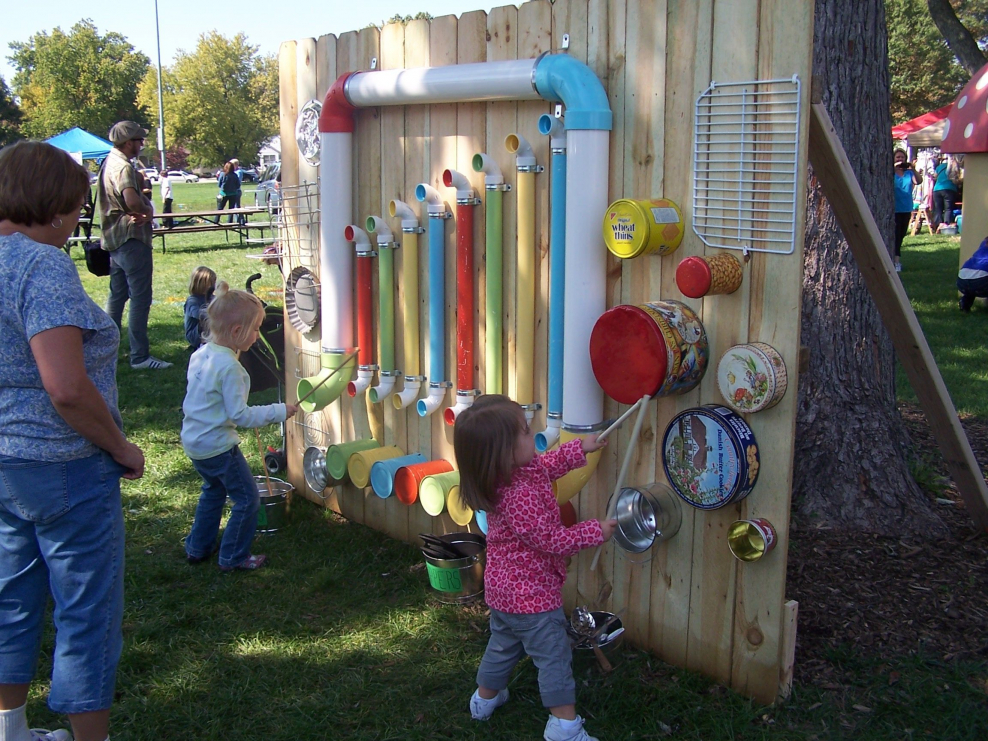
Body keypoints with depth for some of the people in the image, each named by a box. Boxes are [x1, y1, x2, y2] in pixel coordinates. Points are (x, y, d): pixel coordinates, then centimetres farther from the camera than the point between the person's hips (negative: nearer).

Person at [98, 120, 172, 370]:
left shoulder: (109, 163, 15)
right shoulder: (123, 166, -16)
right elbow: (132, 201, -33)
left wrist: (142, 210, -9)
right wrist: (147, 211, -13)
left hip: (113, 238, 10)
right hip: (132, 238, -10)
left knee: (117, 295, 18)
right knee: (140, 298, -6)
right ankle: (140, 356, -5)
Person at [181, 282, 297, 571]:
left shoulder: (200, 354, 2)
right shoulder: (229, 366, -25)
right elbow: (240, 415, -24)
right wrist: (279, 411, -17)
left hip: (193, 440, 9)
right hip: (218, 446, -9)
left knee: (213, 491, 29)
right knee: (247, 499, 6)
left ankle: (197, 548, 38)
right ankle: (233, 557, 15)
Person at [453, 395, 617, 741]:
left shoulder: (516, 471, -6)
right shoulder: (520, 498, -34)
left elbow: (543, 466, 16)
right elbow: (552, 540, -27)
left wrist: (579, 449, 15)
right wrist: (596, 532, -15)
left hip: (503, 589, 10)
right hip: (531, 594, -10)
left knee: (503, 643, 28)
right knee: (553, 654, 5)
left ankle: (485, 698, 45)